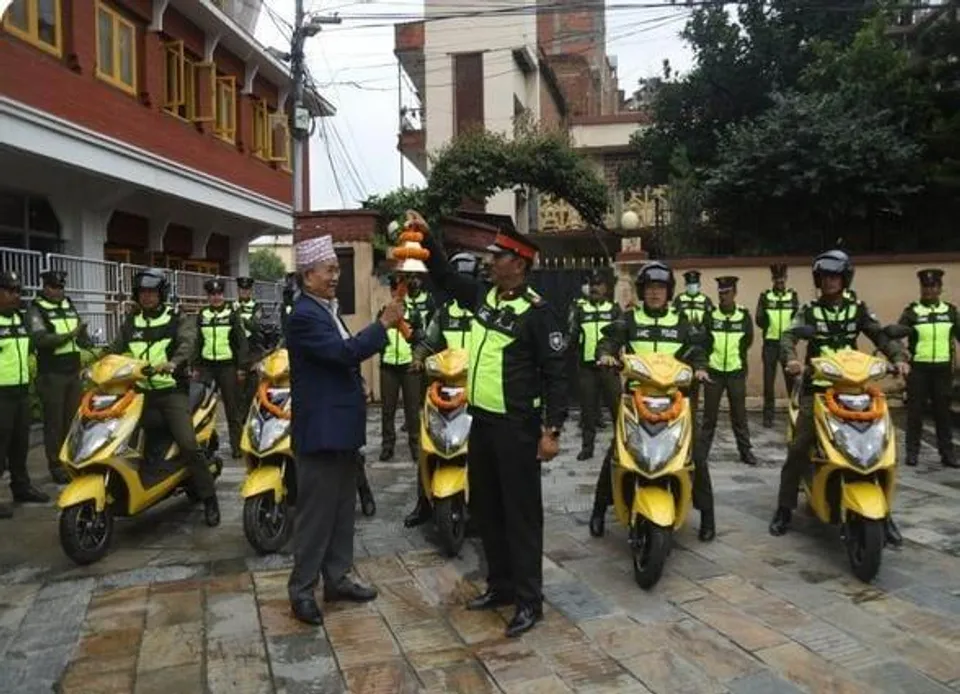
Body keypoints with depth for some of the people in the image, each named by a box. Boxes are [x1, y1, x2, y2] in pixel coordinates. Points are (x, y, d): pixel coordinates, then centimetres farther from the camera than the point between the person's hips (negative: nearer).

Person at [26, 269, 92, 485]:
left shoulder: (69, 305, 13)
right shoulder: (36, 309, -6)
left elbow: (82, 333, 19)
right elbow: (40, 339, -20)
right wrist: (70, 335, -28)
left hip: (73, 371, 6)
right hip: (51, 374, -6)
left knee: (73, 419, 12)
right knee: (54, 422, -1)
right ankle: (56, 466, 6)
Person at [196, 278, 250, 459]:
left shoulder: (232, 314, 1)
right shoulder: (202, 315, 12)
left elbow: (242, 341, -2)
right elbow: (197, 342, 17)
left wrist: (242, 366, -8)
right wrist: (195, 367, 12)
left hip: (228, 365, -3)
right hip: (207, 366, 3)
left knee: (233, 408, 1)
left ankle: (236, 446, 8)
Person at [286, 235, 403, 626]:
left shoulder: (327, 309, 14)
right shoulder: (304, 315, -17)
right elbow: (345, 352, -27)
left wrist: (356, 387, 13)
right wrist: (384, 323, -21)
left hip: (342, 428, 10)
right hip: (321, 431, -10)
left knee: (342, 509, 16)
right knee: (316, 512, 0)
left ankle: (336, 578, 28)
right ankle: (301, 589, 13)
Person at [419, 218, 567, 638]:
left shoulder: (537, 313, -14)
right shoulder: (483, 296, 8)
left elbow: (555, 374, -15)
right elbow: (445, 276, 21)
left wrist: (552, 429, -20)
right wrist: (427, 237, 8)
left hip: (517, 426, -8)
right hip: (481, 420, 8)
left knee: (521, 512, 0)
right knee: (485, 508, 16)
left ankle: (529, 600, 11)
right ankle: (499, 585, 30)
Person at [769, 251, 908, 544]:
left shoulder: (858, 310, 11)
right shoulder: (809, 311, 6)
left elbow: (881, 335, -1)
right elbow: (789, 335, -10)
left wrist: (898, 357, -21)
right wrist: (790, 358, -32)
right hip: (816, 387, -1)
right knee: (798, 449, -9)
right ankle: (784, 509, 1)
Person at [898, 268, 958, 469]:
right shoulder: (912, 311, 1)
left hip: (943, 369, 2)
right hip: (918, 368, -2)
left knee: (943, 411, 8)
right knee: (915, 411, 3)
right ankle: (912, 451, 9)